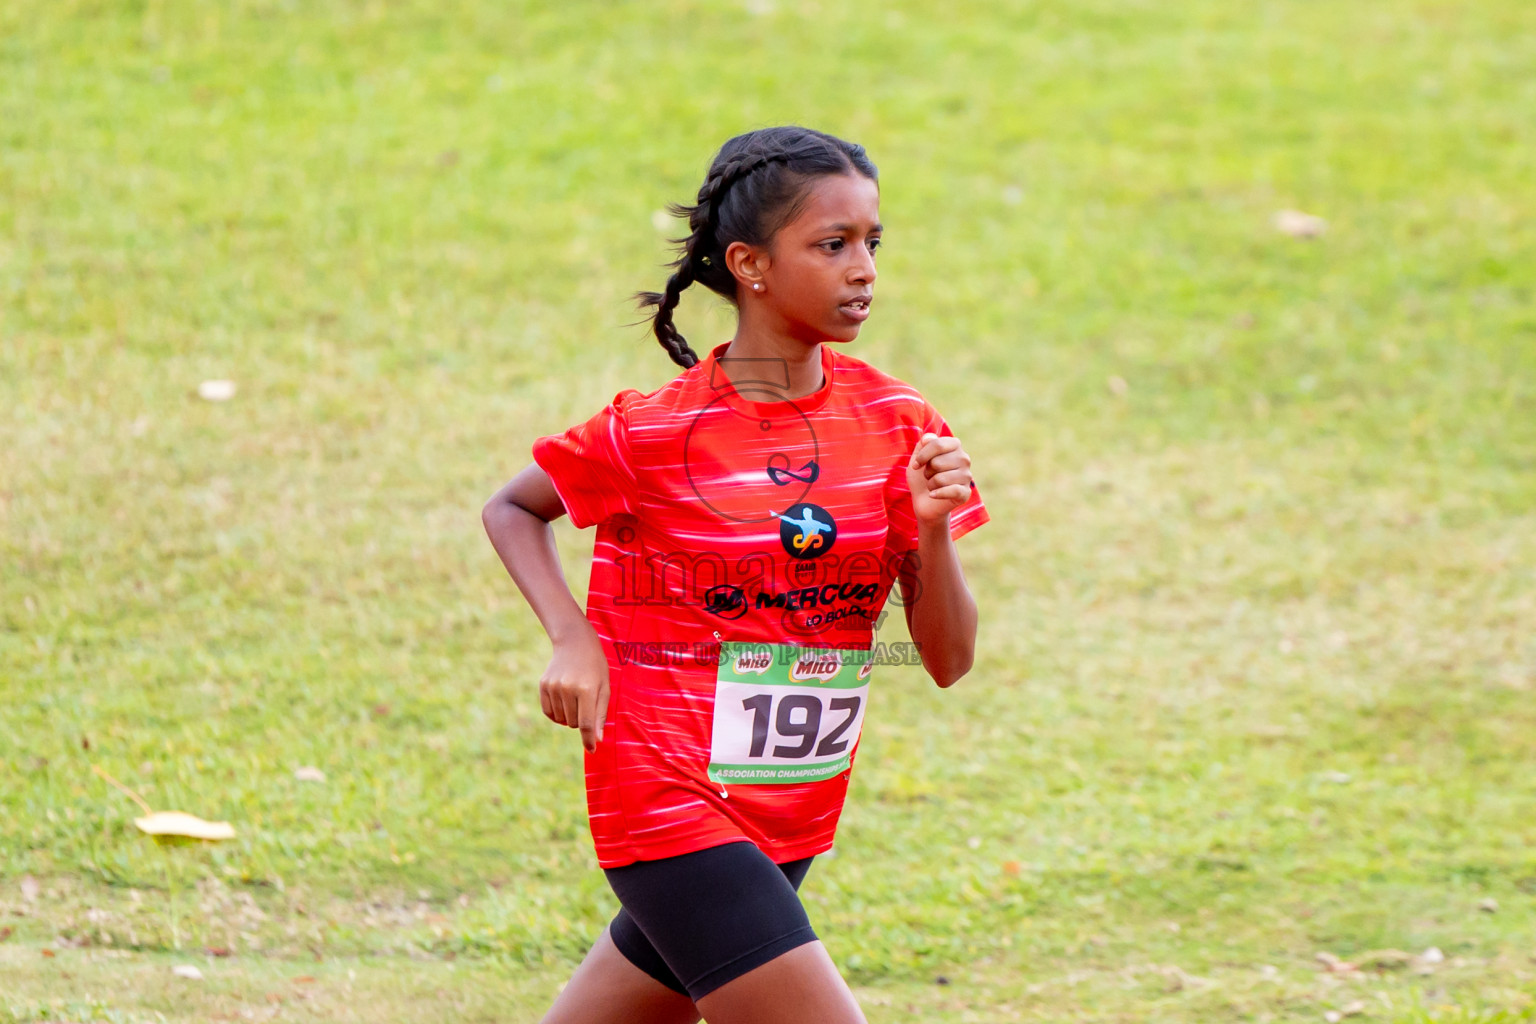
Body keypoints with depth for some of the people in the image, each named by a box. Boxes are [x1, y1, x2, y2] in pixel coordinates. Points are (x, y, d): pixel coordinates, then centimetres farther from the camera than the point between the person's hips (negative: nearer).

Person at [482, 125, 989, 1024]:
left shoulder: (896, 424, 0)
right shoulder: (656, 430, -11)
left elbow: (949, 661, 1)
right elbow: (512, 511, 7)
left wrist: (933, 527, -17)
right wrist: (574, 640, -10)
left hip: (791, 828, 6)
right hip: (669, 805, -6)